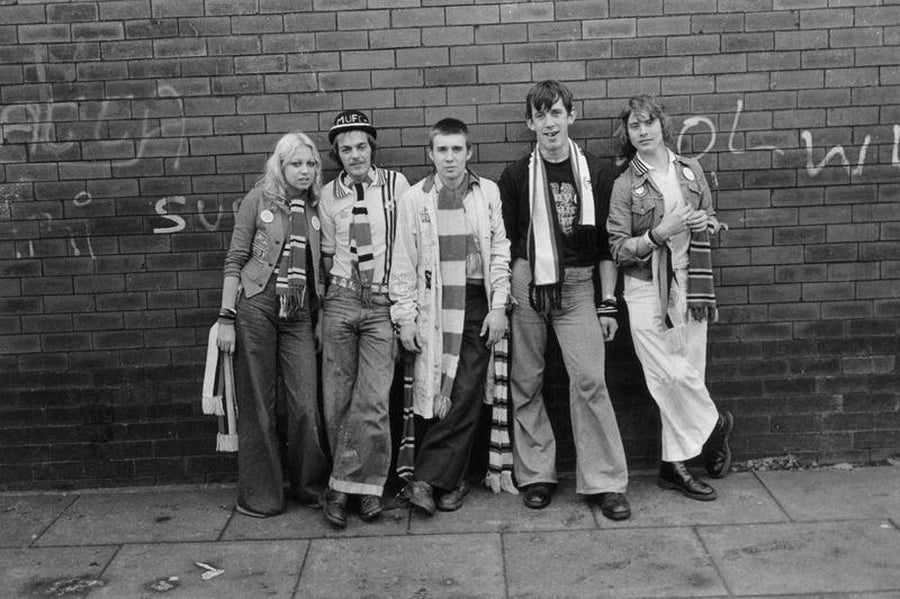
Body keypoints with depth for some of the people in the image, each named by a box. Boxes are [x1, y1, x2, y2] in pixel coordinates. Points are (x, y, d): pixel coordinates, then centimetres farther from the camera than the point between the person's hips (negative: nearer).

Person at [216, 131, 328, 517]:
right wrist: (226, 317, -6)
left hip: (299, 316, 3)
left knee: (306, 406, -3)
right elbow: (235, 260, -1)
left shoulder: (317, 208, 10)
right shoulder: (259, 200, 1)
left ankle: (310, 487, 17)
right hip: (256, 309, -3)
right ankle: (260, 496, 16)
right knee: (257, 408, 3)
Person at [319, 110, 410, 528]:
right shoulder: (329, 195, 8)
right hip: (340, 301, 2)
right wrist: (325, 305, 8)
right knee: (336, 400, 2)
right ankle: (367, 486, 15)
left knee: (373, 400, -9)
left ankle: (343, 486, 3)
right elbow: (328, 254, 15)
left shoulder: (395, 184, 2)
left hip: (383, 304, -2)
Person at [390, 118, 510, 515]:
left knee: (467, 395, -4)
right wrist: (405, 317, 0)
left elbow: (499, 251, 7)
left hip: (478, 303, 1)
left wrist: (498, 306, -1)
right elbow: (404, 262, 4)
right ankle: (447, 482, 10)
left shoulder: (488, 192, 6)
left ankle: (428, 479, 4)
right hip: (435, 306, -1)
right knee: (440, 394, -3)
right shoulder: (414, 198, 3)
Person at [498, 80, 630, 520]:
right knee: (526, 382, 4)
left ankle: (604, 482, 1)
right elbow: (505, 242, 7)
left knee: (589, 380, -8)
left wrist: (607, 303, 3)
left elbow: (605, 244, 7)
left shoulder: (597, 174, 5)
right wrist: (503, 296, 1)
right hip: (525, 285, 1)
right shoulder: (515, 176, 4)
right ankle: (536, 474, 17)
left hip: (577, 286, -1)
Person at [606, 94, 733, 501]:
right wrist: (661, 232, -18)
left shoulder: (690, 170, 9)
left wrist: (706, 223, -2)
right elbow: (618, 249, -6)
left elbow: (711, 221, 21)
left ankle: (674, 464, 17)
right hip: (647, 288, -3)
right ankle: (714, 425, 22)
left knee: (688, 375, 4)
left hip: (689, 285, 3)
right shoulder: (625, 185, -2)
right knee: (671, 375, -5)